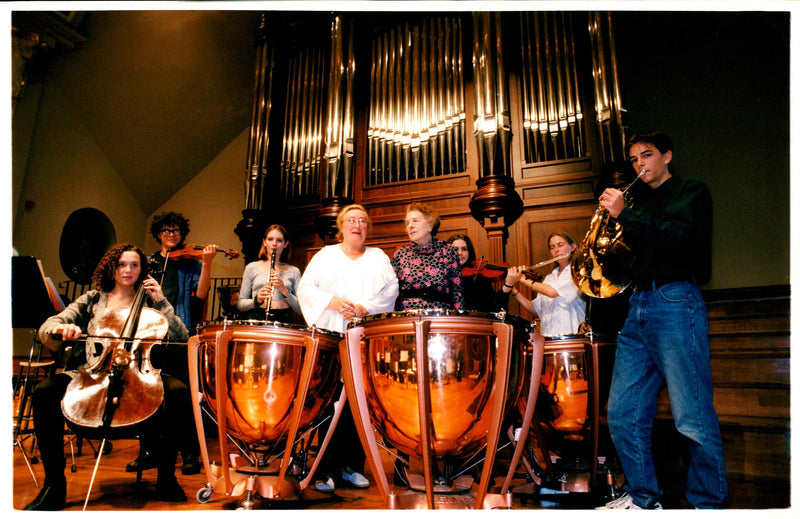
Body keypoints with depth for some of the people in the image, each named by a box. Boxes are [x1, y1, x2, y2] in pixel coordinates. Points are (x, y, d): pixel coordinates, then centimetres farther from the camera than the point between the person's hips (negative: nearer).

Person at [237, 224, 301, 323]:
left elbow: (300, 309, 5)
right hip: (257, 319, -1)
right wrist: (256, 300, -9)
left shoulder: (293, 271, 11)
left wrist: (284, 291, -9)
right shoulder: (252, 267, 10)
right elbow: (240, 304, 10)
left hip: (284, 321, 1)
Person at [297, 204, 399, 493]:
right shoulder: (325, 255, 16)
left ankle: (353, 466, 11)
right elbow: (305, 288, 6)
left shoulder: (379, 257, 18)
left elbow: (391, 291, 5)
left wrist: (366, 308, -11)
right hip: (330, 337, -1)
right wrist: (332, 301, -10)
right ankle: (326, 469, 4)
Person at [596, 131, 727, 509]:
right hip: (637, 308, 6)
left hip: (675, 302, -6)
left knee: (693, 418, -7)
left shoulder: (691, 192, 8)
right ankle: (643, 497, 16)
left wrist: (623, 215, -11)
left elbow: (677, 236, -12)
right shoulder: (639, 203, 25)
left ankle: (709, 503, 8)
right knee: (623, 415, 3)